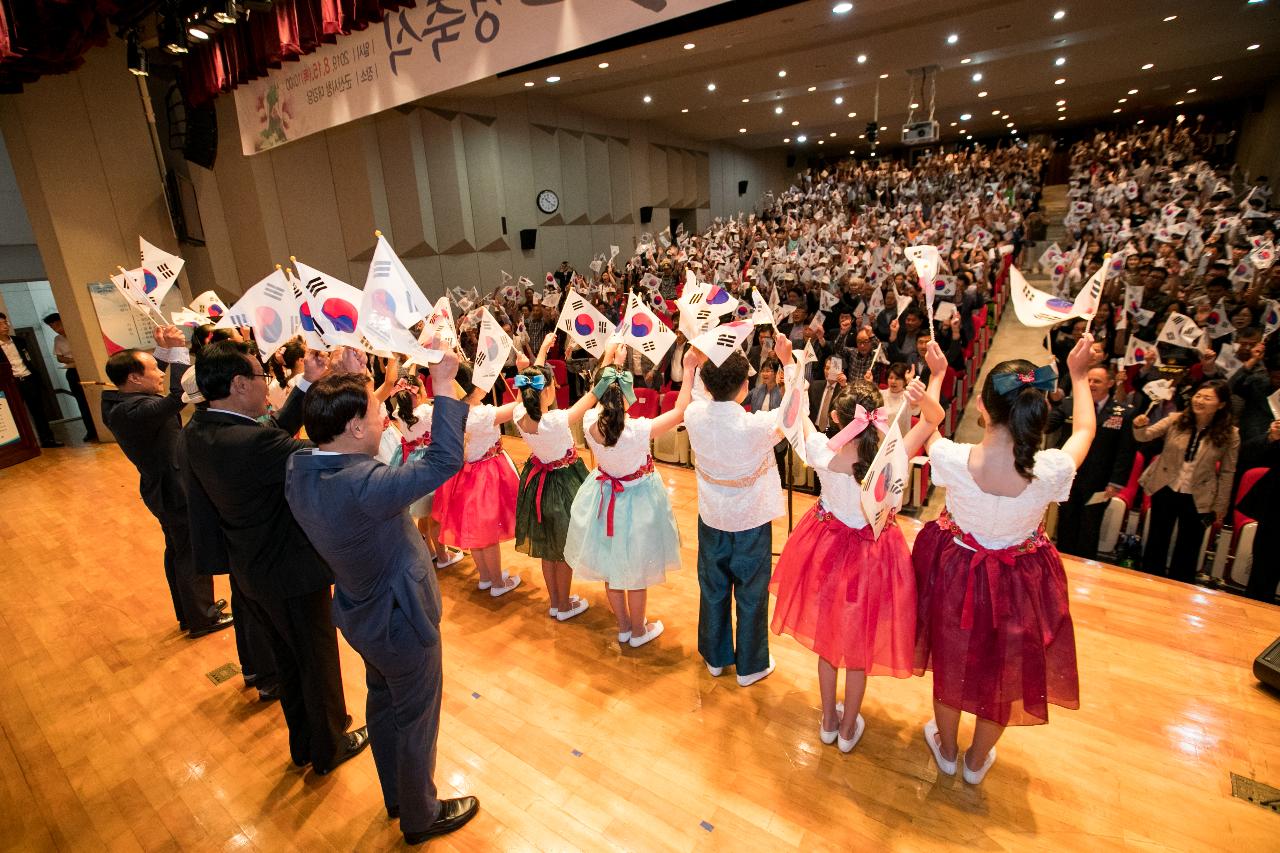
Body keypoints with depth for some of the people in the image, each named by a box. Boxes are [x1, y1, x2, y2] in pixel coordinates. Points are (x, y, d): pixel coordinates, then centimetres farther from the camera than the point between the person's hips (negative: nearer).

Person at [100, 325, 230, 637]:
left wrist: (163, 349, -1)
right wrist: (177, 350, -33)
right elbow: (178, 396, -42)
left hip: (163, 489, 10)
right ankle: (202, 619, 24)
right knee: (193, 556, 7)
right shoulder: (135, 411, -31)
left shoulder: (117, 401, -2)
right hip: (175, 493, -10)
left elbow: (153, 379, 13)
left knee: (177, 551, 23)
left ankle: (187, 613, 39)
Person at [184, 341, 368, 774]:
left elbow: (277, 434, 2)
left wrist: (308, 383, -2)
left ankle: (304, 743, 48)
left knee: (288, 658, 27)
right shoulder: (251, 443, -34)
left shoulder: (198, 429, -6)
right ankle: (329, 747, 39)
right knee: (318, 660, 16)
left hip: (250, 570, 9)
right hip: (291, 574, -9)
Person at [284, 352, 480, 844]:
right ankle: (420, 817, 42)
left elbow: (323, 429, 8)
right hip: (401, 621, -8)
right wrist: (443, 388, -26)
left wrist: (336, 389, -5)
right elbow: (445, 461, -34)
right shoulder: (363, 486, -38)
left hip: (362, 614, 9)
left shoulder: (300, 467, -12)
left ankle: (395, 797, 53)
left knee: (382, 705, 29)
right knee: (416, 723, 16)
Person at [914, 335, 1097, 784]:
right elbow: (1084, 430, -2)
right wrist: (1079, 375, 12)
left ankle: (947, 750, 50)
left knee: (953, 661, 25)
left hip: (956, 573, 0)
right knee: (1003, 671, 25)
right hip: (1019, 582, 1)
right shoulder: (1052, 471, -27)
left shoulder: (954, 460, -30)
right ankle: (977, 761, 50)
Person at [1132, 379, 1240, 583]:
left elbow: (1227, 472, -2)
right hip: (1165, 490, 1)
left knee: (1187, 550, 12)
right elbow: (1145, 436, -10)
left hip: (1197, 499, -1)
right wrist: (1139, 426, -35)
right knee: (1156, 543, 13)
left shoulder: (1229, 434, -7)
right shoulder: (1176, 420, -6)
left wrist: (1220, 508, 2)